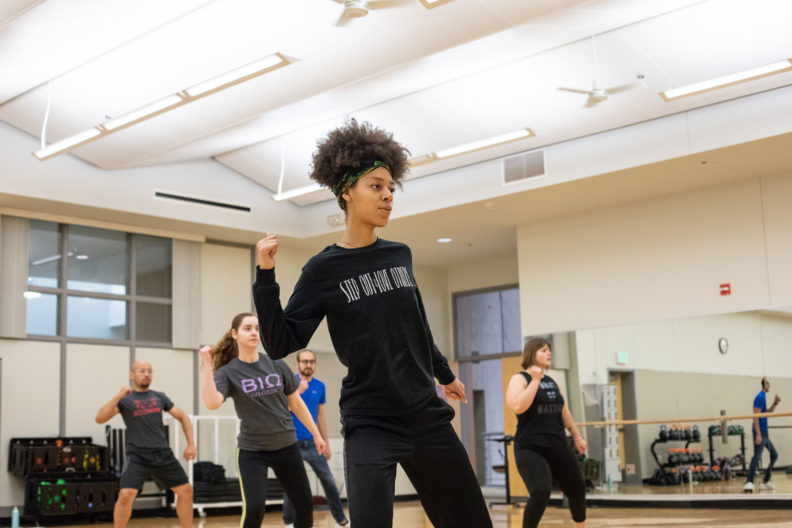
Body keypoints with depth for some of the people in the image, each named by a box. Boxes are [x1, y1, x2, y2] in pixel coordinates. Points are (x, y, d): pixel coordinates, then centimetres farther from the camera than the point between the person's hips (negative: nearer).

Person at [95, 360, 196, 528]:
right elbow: (100, 418, -13)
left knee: (186, 490, 4)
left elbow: (183, 417, 16)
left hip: (163, 454, 4)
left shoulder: (159, 397, 11)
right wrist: (118, 397, -23)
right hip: (137, 456, -4)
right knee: (125, 495, -20)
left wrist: (191, 443, 5)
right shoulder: (124, 399, 0)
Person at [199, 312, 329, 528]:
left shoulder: (276, 365, 0)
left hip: (286, 446, 4)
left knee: (305, 505, 7)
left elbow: (296, 403, 10)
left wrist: (316, 434, 11)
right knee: (254, 509, -13)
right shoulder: (228, 372, -8)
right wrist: (206, 365, -29)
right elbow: (212, 402, -28)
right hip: (251, 450, -3)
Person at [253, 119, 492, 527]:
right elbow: (280, 344, -9)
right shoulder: (323, 270, -7)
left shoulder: (400, 255, 6)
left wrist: (445, 374, 31)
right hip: (370, 423, -5)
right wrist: (265, 276, -19)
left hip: (427, 415, 5)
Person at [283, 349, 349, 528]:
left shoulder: (320, 386, 6)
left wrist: (326, 444, 14)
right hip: (292, 444, -3)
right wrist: (298, 392, -27)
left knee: (328, 480, 2)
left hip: (313, 443, 3)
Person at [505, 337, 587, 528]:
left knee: (577, 490, 12)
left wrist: (577, 436, 25)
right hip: (530, 449, -7)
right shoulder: (520, 379, -6)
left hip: (558, 447, 7)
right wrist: (535, 380, -21)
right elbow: (518, 407, -25)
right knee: (540, 493, -25)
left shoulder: (551, 382, 14)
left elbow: (563, 411, 25)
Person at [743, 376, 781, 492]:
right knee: (757, 457, -17)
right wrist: (758, 435, -24)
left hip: (765, 433, 10)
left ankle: (766, 481, 19)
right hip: (760, 432, -10)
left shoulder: (763, 397, 16)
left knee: (774, 455, 15)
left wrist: (775, 404, 9)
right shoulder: (760, 397, -13)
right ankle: (749, 483, -22)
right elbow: (755, 416, -19)